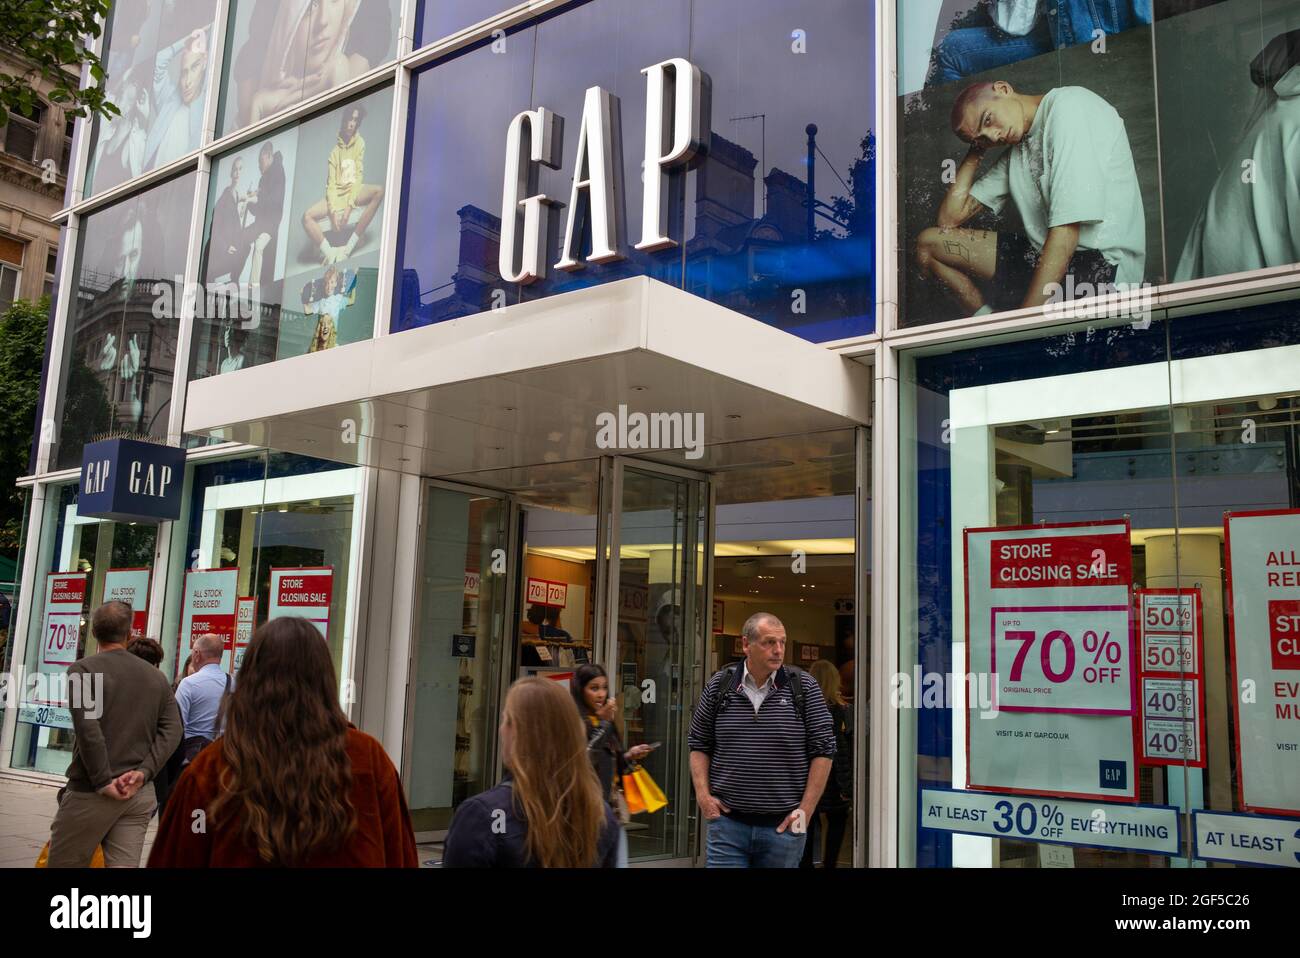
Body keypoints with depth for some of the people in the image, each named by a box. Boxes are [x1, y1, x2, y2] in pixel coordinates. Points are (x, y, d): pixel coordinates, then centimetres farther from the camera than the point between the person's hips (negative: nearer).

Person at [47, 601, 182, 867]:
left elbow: (88, 729, -16)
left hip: (90, 793, -4)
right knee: (125, 864, 5)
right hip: (141, 794, 5)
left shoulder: (83, 669, -4)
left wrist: (104, 782, -13)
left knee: (64, 863, 7)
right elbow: (172, 731, 3)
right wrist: (143, 772, -5)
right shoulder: (155, 676, 11)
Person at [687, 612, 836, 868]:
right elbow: (699, 745, 12)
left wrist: (805, 811, -5)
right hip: (727, 821, 1)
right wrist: (703, 794, -1)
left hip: (783, 825, 0)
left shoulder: (803, 687, -2)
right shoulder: (718, 686, 3)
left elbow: (823, 751, -1)